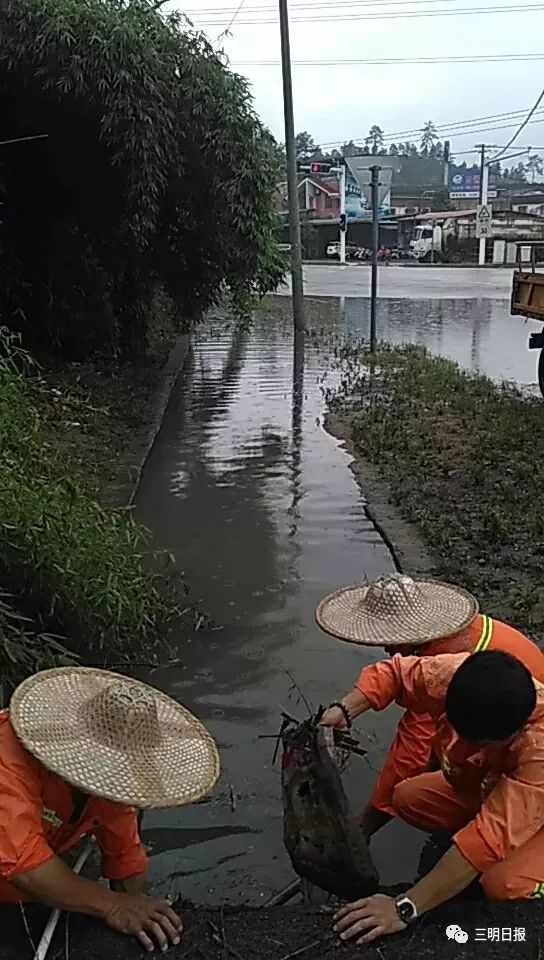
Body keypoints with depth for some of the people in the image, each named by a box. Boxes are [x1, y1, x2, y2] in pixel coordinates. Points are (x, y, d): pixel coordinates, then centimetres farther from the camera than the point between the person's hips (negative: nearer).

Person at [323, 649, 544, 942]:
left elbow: (489, 838, -45)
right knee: (408, 798, -13)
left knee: (502, 884, -31)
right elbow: (394, 673, -11)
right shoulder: (454, 673, -30)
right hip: (489, 783, 5)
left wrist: (405, 908, -43)